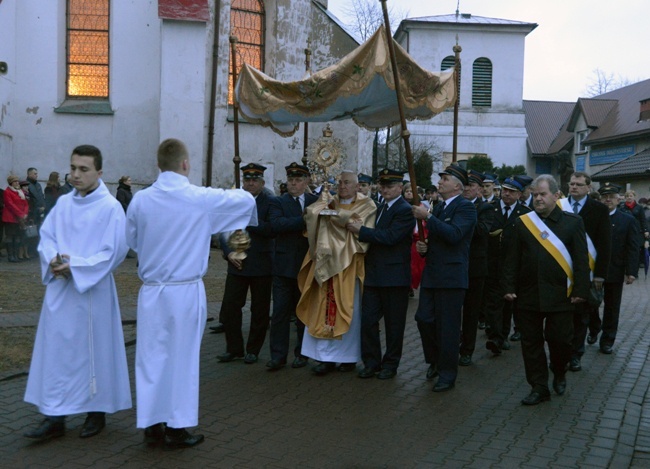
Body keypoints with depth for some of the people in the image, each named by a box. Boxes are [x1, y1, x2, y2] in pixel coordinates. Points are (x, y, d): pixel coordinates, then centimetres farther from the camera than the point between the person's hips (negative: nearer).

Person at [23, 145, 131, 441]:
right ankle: (55, 416, 15)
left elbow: (113, 252, -13)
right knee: (56, 350, 6)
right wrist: (53, 261, -13)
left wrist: (75, 266, -19)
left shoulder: (111, 207, -9)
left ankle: (97, 412, 21)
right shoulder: (63, 204, 8)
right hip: (59, 290, 5)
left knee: (94, 350, 5)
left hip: (92, 290, -5)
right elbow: (46, 237, 8)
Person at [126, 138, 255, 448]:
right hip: (186, 290, -2)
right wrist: (249, 222, 26)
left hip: (151, 290, 3)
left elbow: (132, 240, 10)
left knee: (152, 356, 11)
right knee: (182, 358, 7)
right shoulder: (202, 198, -9)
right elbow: (247, 200, 5)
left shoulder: (140, 200, -4)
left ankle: (152, 426, 20)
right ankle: (176, 428, 17)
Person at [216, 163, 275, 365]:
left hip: (261, 265, -3)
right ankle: (233, 348, 17)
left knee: (259, 310, 7)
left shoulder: (270, 202, -4)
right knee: (229, 307, 2)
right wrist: (229, 253, -6)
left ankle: (253, 350, 21)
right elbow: (223, 230, 8)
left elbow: (272, 231, -17)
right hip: (237, 263, 3)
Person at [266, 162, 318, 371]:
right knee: (280, 312, 0)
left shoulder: (316, 201, 8)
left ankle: (301, 353, 22)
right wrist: (304, 220, -22)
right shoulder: (278, 202, 2)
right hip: (284, 265, -1)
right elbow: (276, 223, -17)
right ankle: (278, 355, 7)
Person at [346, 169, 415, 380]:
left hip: (394, 275, -7)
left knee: (393, 323, 6)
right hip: (374, 274, 8)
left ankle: (390, 364, 18)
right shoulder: (380, 208, 16)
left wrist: (361, 230, -19)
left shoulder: (405, 210, -11)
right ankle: (371, 362, 19)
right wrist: (360, 229, 3)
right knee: (368, 320, 7)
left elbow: (390, 236, -22)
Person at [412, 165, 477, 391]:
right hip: (432, 274, 8)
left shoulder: (465, 207, -8)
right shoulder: (440, 207, 18)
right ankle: (435, 360, 29)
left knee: (447, 326, -1)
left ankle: (447, 374, 12)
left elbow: (453, 234, -24)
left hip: (451, 275, -8)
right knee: (424, 318, 7)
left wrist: (428, 217, -22)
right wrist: (424, 245, 6)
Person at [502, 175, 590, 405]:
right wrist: (509, 288, -3)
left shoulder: (572, 222, 0)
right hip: (528, 295, 2)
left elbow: (581, 259, -2)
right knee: (531, 343, 6)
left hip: (561, 295, -2)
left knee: (560, 340, 6)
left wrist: (580, 290, -8)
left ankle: (559, 374, 35)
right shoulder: (521, 223, 4)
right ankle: (539, 387, 18)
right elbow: (511, 258, 3)